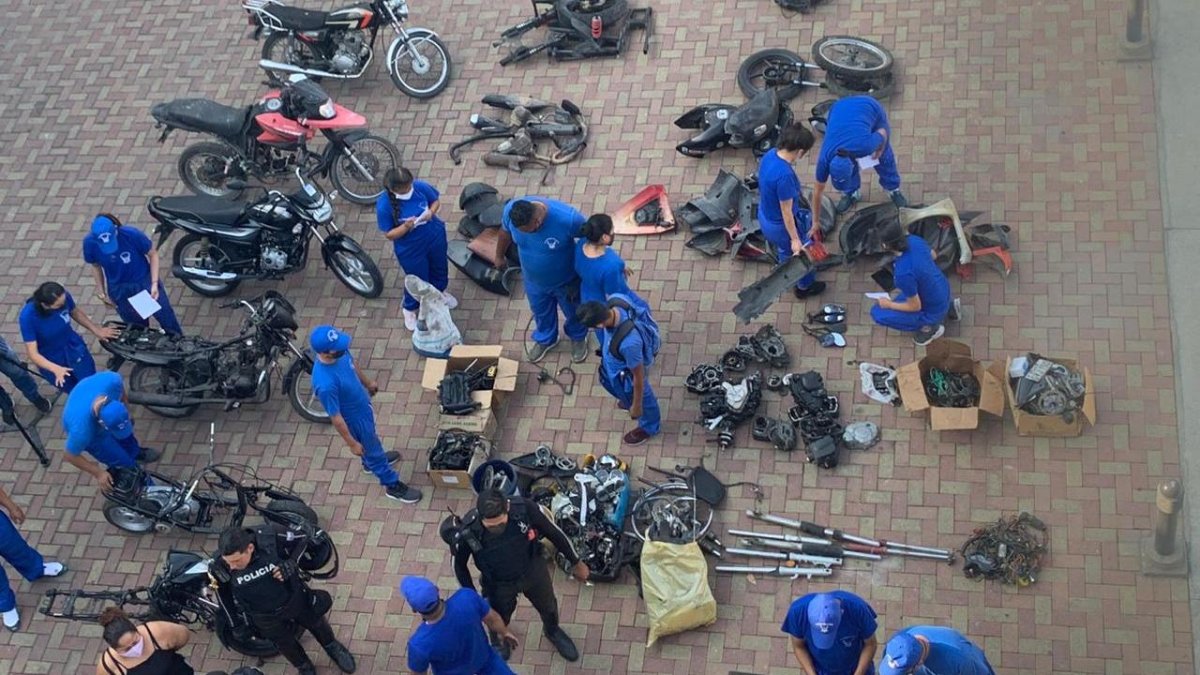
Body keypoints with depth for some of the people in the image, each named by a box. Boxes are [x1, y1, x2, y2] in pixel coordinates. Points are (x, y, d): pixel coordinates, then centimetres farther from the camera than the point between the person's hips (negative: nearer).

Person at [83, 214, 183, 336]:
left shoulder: (132, 234, -30)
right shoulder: (90, 242, -23)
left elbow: (153, 254, -13)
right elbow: (95, 266, -2)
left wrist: (154, 284, -17)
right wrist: (101, 292, 3)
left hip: (144, 281, -1)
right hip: (119, 291, 1)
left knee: (166, 317, 14)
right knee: (137, 327, 19)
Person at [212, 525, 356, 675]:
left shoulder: (270, 538, -36)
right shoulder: (222, 566, -30)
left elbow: (301, 540, -16)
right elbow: (225, 590, -7)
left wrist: (292, 563, -32)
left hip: (295, 599, 0)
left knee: (316, 624, 27)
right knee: (286, 644, 24)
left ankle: (333, 648, 60)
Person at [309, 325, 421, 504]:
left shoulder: (338, 353, -22)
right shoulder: (325, 384, -44)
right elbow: (336, 418, -30)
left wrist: (367, 383, 21)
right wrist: (352, 444, -18)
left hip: (363, 405, 7)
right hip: (355, 418, -7)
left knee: (371, 440, 34)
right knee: (371, 448, 18)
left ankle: (371, 461, 65)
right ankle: (393, 485, 43)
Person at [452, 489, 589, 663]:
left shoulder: (524, 509, -36)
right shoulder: (468, 531, -37)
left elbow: (554, 532, -16)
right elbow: (459, 565, -14)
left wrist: (576, 562, -3)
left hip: (533, 572, 1)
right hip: (499, 584, -1)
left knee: (548, 607, 29)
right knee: (499, 619, 28)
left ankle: (552, 631, 64)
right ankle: (498, 642, 64)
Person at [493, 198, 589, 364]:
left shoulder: (567, 218, -42)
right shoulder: (511, 211, -30)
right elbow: (505, 232, -5)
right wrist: (499, 256, 13)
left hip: (566, 280, -3)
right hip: (534, 280, 3)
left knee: (573, 311, 27)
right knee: (541, 312, 31)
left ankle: (578, 337, 60)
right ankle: (545, 339, 62)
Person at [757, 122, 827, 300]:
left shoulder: (769, 155, -15)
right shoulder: (785, 175, -40)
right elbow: (786, 212, -28)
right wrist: (795, 239, -16)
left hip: (765, 217, 7)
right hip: (781, 226, -7)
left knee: (784, 251, 37)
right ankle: (805, 286, 49)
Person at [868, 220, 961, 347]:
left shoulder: (903, 273, -37)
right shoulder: (915, 240, -17)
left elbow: (915, 306, -23)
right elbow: (932, 255, 7)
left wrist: (889, 304, -9)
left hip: (933, 312, -7)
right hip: (944, 289, 7)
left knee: (878, 313, -8)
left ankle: (928, 326, 4)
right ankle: (948, 305, 23)